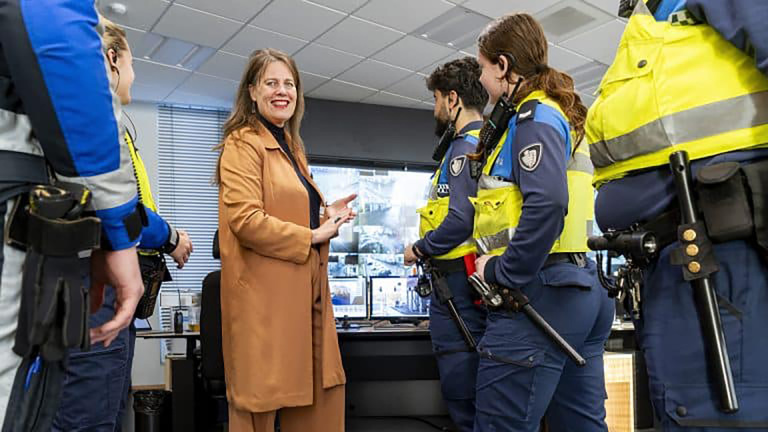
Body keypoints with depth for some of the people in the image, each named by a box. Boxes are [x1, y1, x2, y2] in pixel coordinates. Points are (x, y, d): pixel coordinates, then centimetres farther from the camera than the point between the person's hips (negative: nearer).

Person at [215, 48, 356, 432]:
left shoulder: (290, 146, 20)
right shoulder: (243, 144, -8)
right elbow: (245, 218, -20)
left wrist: (325, 217, 9)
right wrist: (311, 237, -12)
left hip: (303, 292, 9)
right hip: (265, 293, -9)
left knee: (320, 397, 14)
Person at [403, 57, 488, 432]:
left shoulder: (464, 147, -12)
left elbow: (460, 220, -23)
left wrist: (419, 250, -8)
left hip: (457, 281, -10)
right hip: (479, 281, 10)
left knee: (461, 391, -1)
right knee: (479, 393, 17)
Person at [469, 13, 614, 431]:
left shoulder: (534, 116, -8)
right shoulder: (560, 114, 22)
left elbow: (546, 204, -25)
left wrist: (500, 272, -16)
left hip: (537, 293, -10)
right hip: (580, 290, 10)